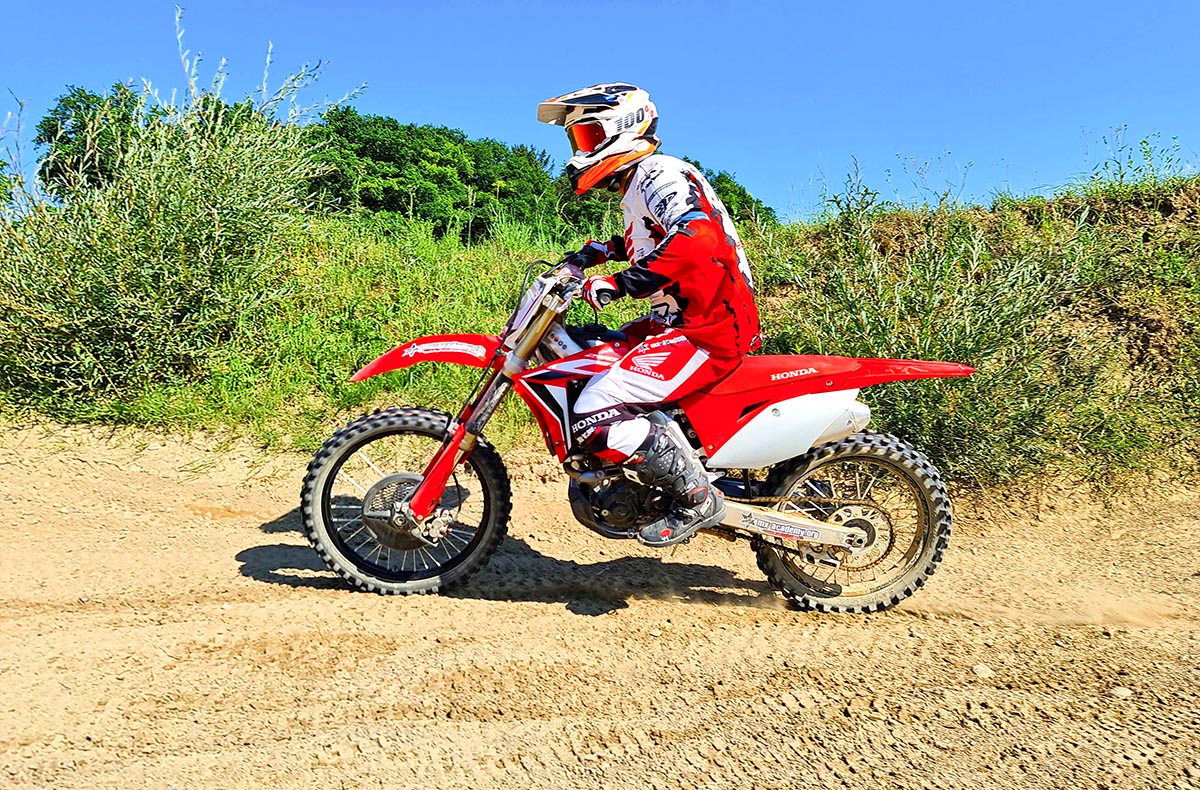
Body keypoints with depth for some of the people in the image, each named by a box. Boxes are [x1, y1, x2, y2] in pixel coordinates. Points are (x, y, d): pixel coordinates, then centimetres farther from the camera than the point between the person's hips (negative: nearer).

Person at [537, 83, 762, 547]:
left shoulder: (659, 173, -11)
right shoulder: (636, 188, 21)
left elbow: (696, 236, -31)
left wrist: (619, 283, -33)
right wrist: (601, 252, 28)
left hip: (708, 330, -11)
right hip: (680, 321, 11)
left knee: (594, 418, -21)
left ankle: (697, 499, -9)